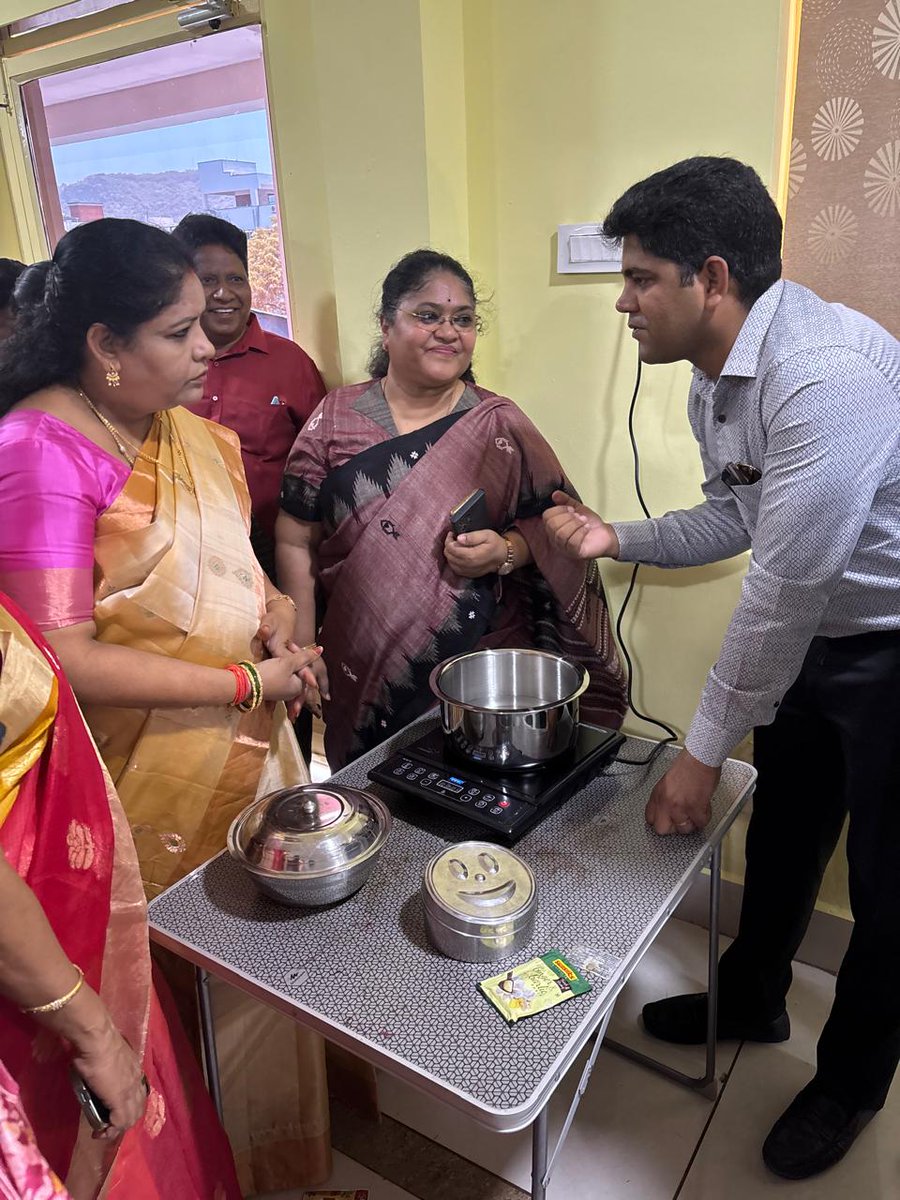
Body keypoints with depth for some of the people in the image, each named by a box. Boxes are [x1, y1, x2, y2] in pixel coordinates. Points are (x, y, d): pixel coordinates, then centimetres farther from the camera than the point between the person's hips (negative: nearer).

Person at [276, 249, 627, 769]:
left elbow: (553, 522, 2)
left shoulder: (500, 426, -1)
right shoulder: (335, 419, 0)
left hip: (482, 674, 0)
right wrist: (303, 647, -2)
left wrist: (505, 551, -18)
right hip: (362, 681, 1)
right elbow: (294, 541, 1)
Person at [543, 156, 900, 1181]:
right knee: (779, 836, 22)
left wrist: (701, 756, -20)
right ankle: (750, 1000, 48)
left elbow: (784, 591, -29)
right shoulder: (717, 375, -1)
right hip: (818, 636, 8)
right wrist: (616, 539, -4)